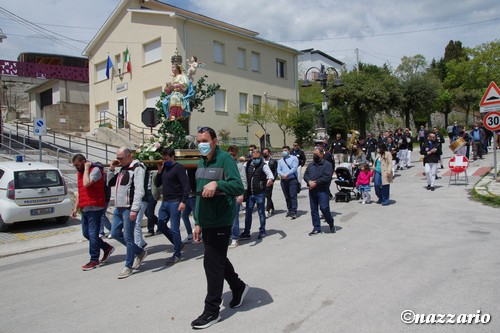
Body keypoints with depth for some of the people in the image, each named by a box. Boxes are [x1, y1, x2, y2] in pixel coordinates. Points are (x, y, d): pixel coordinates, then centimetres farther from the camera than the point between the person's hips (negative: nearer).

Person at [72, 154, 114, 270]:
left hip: (95, 208, -9)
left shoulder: (95, 170, -11)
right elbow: (79, 191, 21)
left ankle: (94, 260, 5)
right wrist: (76, 207, 17)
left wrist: (86, 168, -15)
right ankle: (107, 248, 27)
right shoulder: (80, 173, 17)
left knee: (92, 234, -5)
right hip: (85, 208, 9)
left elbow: (86, 183, -27)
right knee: (86, 233, 13)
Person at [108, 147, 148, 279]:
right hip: (118, 207, 9)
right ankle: (140, 252, 25)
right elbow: (110, 183, 25)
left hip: (129, 209, -9)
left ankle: (128, 266, 11)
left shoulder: (137, 168, -11)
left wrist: (134, 209, -25)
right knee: (115, 233, 12)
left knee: (128, 237, -2)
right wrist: (111, 168, 11)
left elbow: (139, 190, -19)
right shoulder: (123, 169, 17)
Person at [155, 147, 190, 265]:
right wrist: (159, 171, 1)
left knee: (174, 229, -2)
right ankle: (178, 243, 28)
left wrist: (183, 201, -21)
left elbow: (186, 185, -15)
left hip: (175, 202, -8)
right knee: (161, 225, 12)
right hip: (165, 202, 8)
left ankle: (177, 255, 11)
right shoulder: (164, 168, 12)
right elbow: (157, 184, 15)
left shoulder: (179, 167, -9)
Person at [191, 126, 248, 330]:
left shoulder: (224, 159, -12)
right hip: (206, 222, 8)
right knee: (218, 260, 19)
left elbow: (238, 187, -22)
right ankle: (238, 287, 41)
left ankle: (212, 311, 12)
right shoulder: (201, 163, 13)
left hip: (220, 222, -8)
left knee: (212, 263, -2)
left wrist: (217, 184, -38)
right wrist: (197, 223, 16)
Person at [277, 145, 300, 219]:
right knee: (287, 197, 10)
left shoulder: (294, 158, 3)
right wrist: (282, 175, -14)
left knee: (293, 196, -8)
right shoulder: (280, 161, 16)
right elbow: (278, 170, 6)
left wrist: (287, 174, -18)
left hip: (292, 180, -5)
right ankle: (289, 210, 22)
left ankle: (294, 212, -8)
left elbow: (294, 168, -10)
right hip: (283, 181, 5)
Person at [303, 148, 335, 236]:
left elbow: (327, 177, -15)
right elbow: (305, 175, 9)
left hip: (323, 191, -6)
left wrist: (316, 182, -17)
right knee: (313, 210, 7)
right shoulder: (310, 165, 17)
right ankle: (316, 228, 16)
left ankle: (331, 224, 16)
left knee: (324, 208, -10)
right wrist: (309, 181, -11)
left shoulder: (327, 165, -3)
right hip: (312, 191, 6)